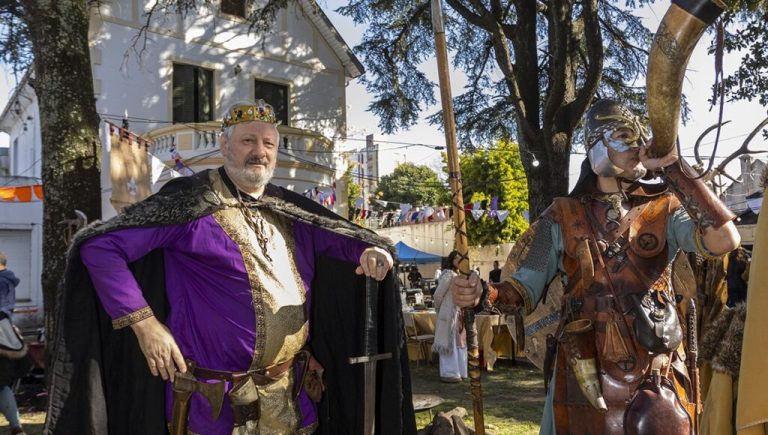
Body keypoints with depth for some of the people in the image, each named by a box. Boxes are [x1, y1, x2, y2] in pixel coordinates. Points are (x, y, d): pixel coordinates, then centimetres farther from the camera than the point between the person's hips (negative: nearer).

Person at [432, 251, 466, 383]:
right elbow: (438, 295, -12)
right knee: (449, 343, -3)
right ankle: (448, 374, 3)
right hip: (449, 314, -9)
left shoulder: (458, 275, 14)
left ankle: (457, 371, 23)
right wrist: (439, 310, 1)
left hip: (458, 314, 9)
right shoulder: (448, 274, -13)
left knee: (458, 343, 14)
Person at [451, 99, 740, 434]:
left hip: (655, 379, 1)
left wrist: (675, 171, -12)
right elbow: (522, 287, 2)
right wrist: (483, 293, -20)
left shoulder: (663, 210, 2)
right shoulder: (563, 218, 2)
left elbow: (724, 240, -16)